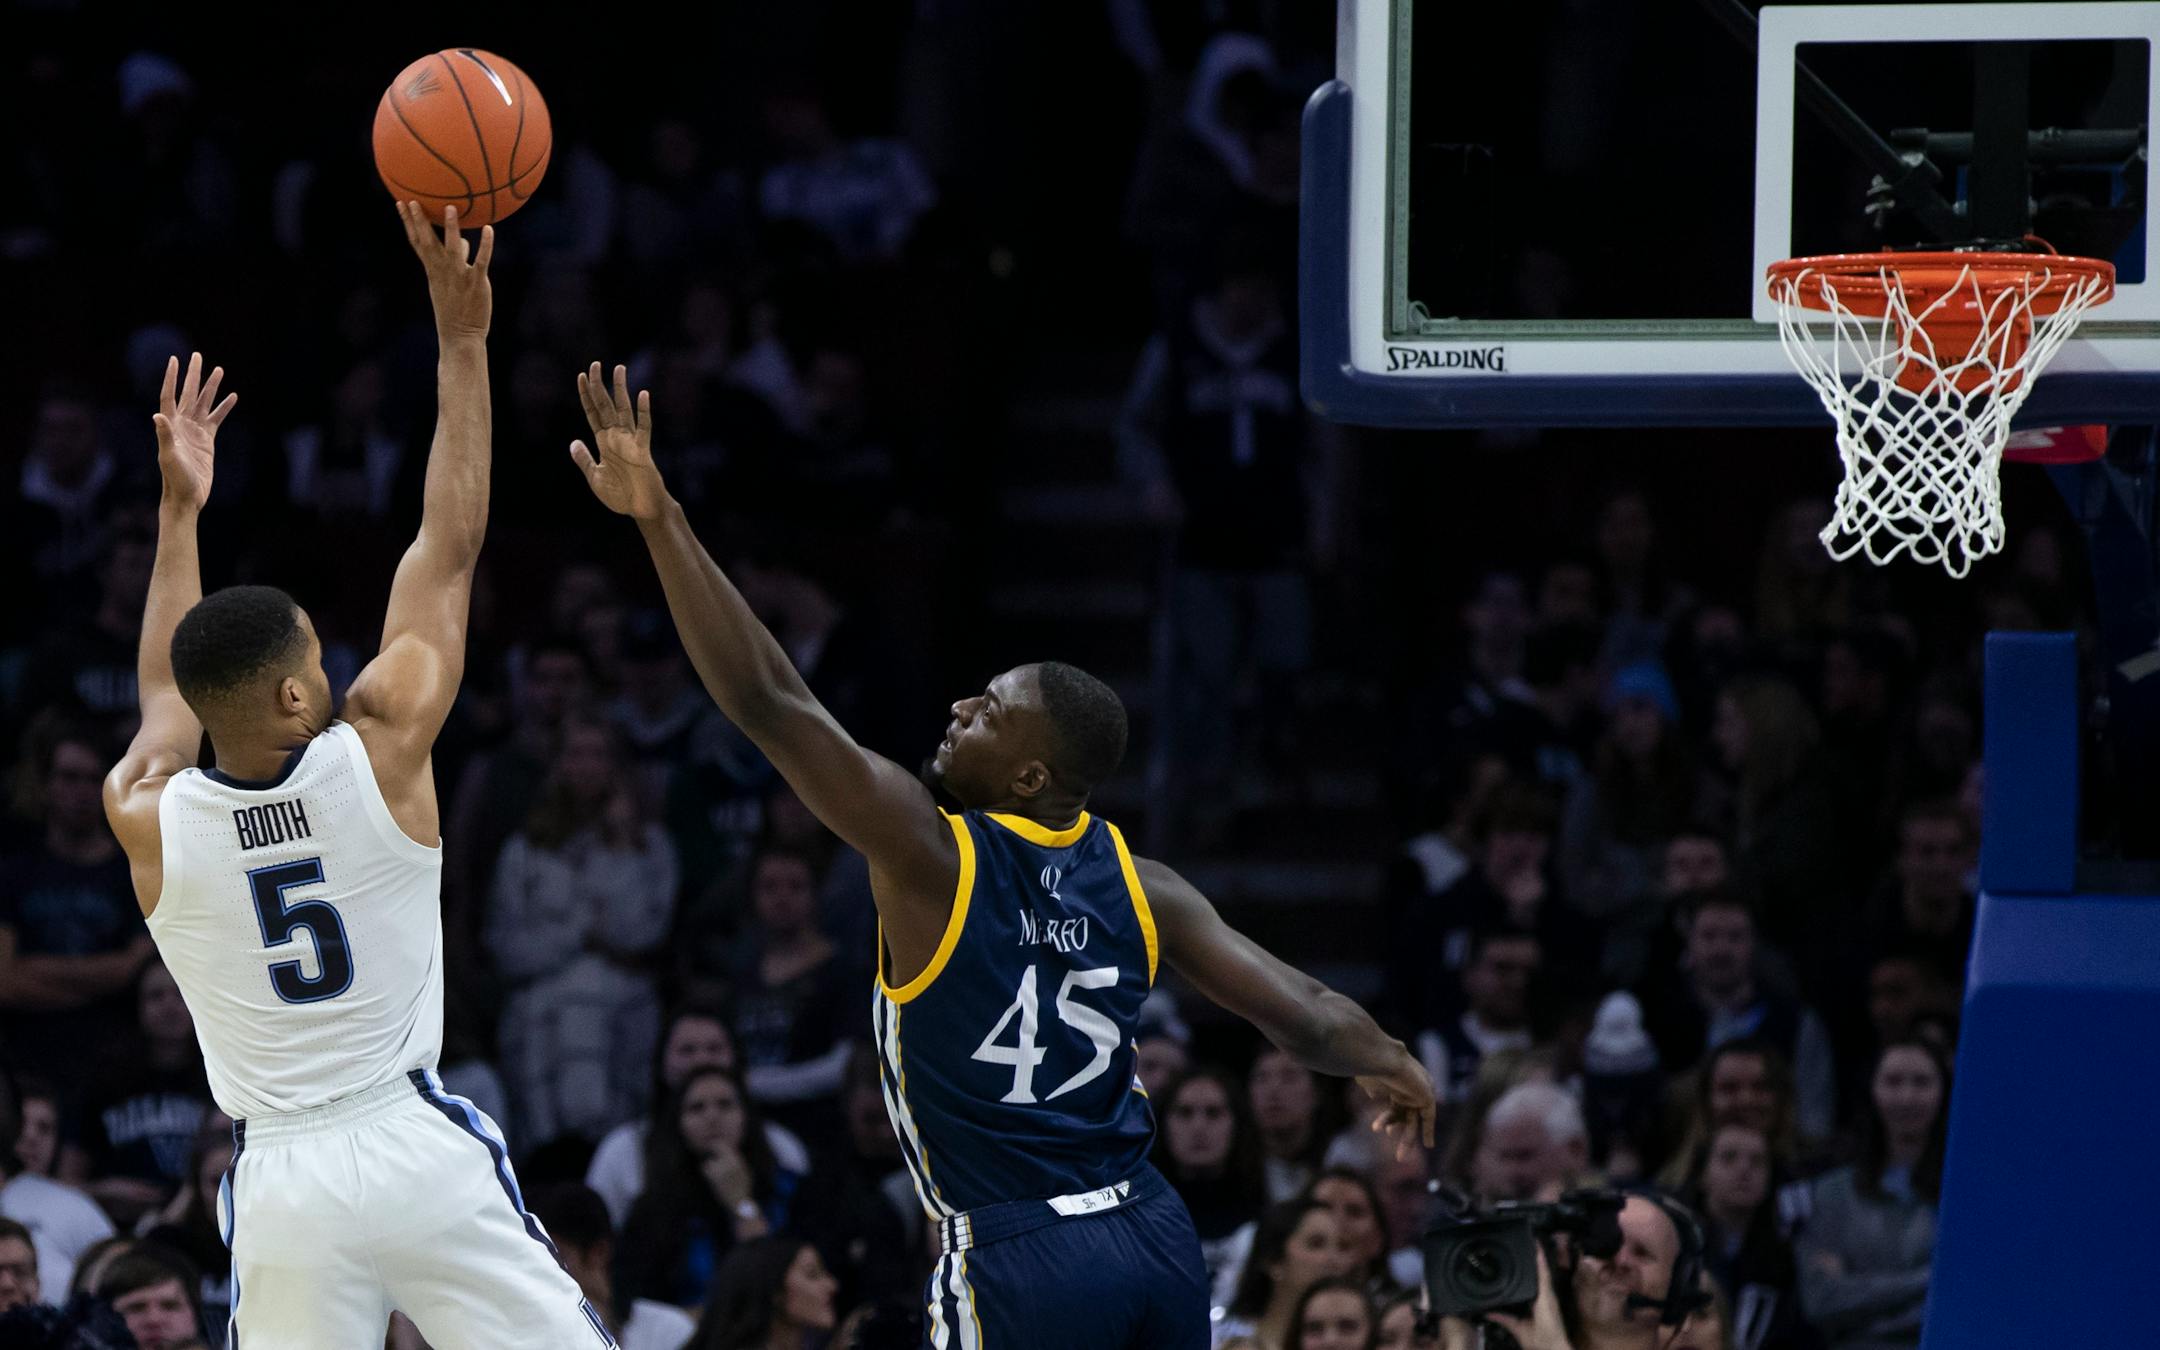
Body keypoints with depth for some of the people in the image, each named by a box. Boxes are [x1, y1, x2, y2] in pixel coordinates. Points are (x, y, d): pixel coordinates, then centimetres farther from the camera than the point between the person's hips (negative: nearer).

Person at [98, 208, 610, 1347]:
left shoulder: (148, 821, -2)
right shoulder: (379, 754, -8)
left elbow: (168, 697, 23)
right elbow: (451, 547, 2)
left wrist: (179, 508, 31)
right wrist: (460, 340, 9)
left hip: (283, 1187, 2)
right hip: (424, 1157, -2)